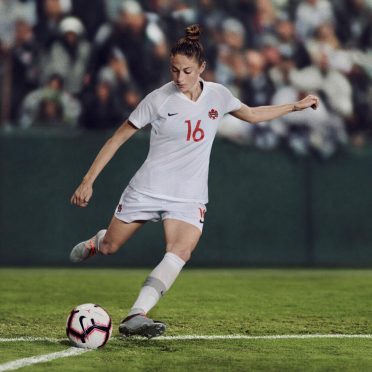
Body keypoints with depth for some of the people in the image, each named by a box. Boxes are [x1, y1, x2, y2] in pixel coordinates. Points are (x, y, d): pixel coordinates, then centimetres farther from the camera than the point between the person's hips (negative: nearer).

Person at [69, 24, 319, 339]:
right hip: (148, 189, -1)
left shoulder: (217, 95, 1)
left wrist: (296, 106, 21)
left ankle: (135, 317, -33)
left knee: (180, 252, -25)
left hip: (189, 197, 2)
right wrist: (88, 181, -6)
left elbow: (252, 114, 22)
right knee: (109, 248, 8)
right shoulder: (158, 99, -10)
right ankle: (94, 243, 48)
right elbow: (117, 138, -4)